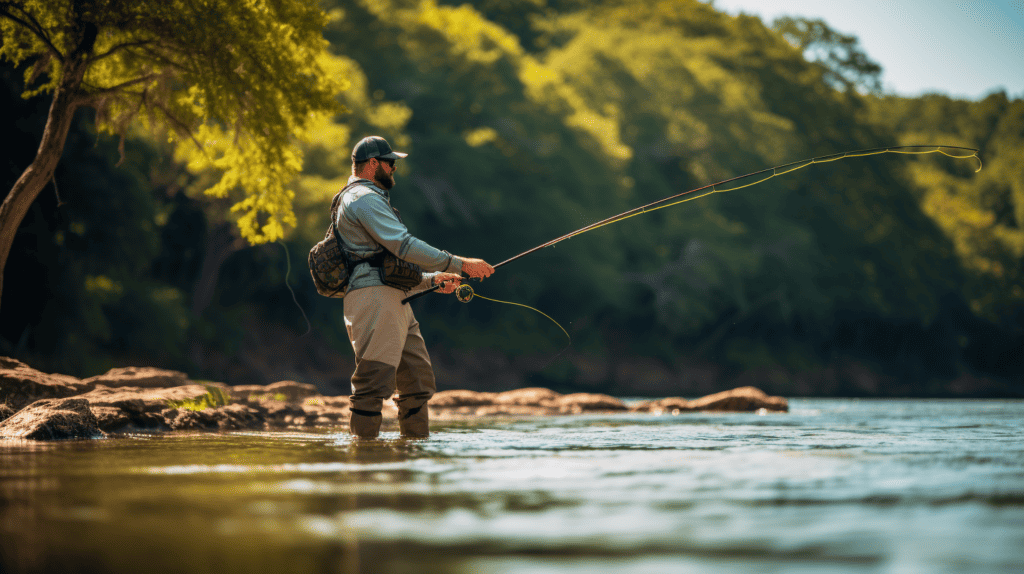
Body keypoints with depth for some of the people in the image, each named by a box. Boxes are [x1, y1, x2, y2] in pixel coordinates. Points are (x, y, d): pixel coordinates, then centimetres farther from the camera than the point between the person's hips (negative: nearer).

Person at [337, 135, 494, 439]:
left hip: (395, 301, 11)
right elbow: (403, 245, -17)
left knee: (419, 381, 9)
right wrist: (459, 264, -16)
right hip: (374, 299, -11)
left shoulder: (370, 200, 30)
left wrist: (430, 279, 20)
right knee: (374, 384, -14)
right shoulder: (364, 198, -6)